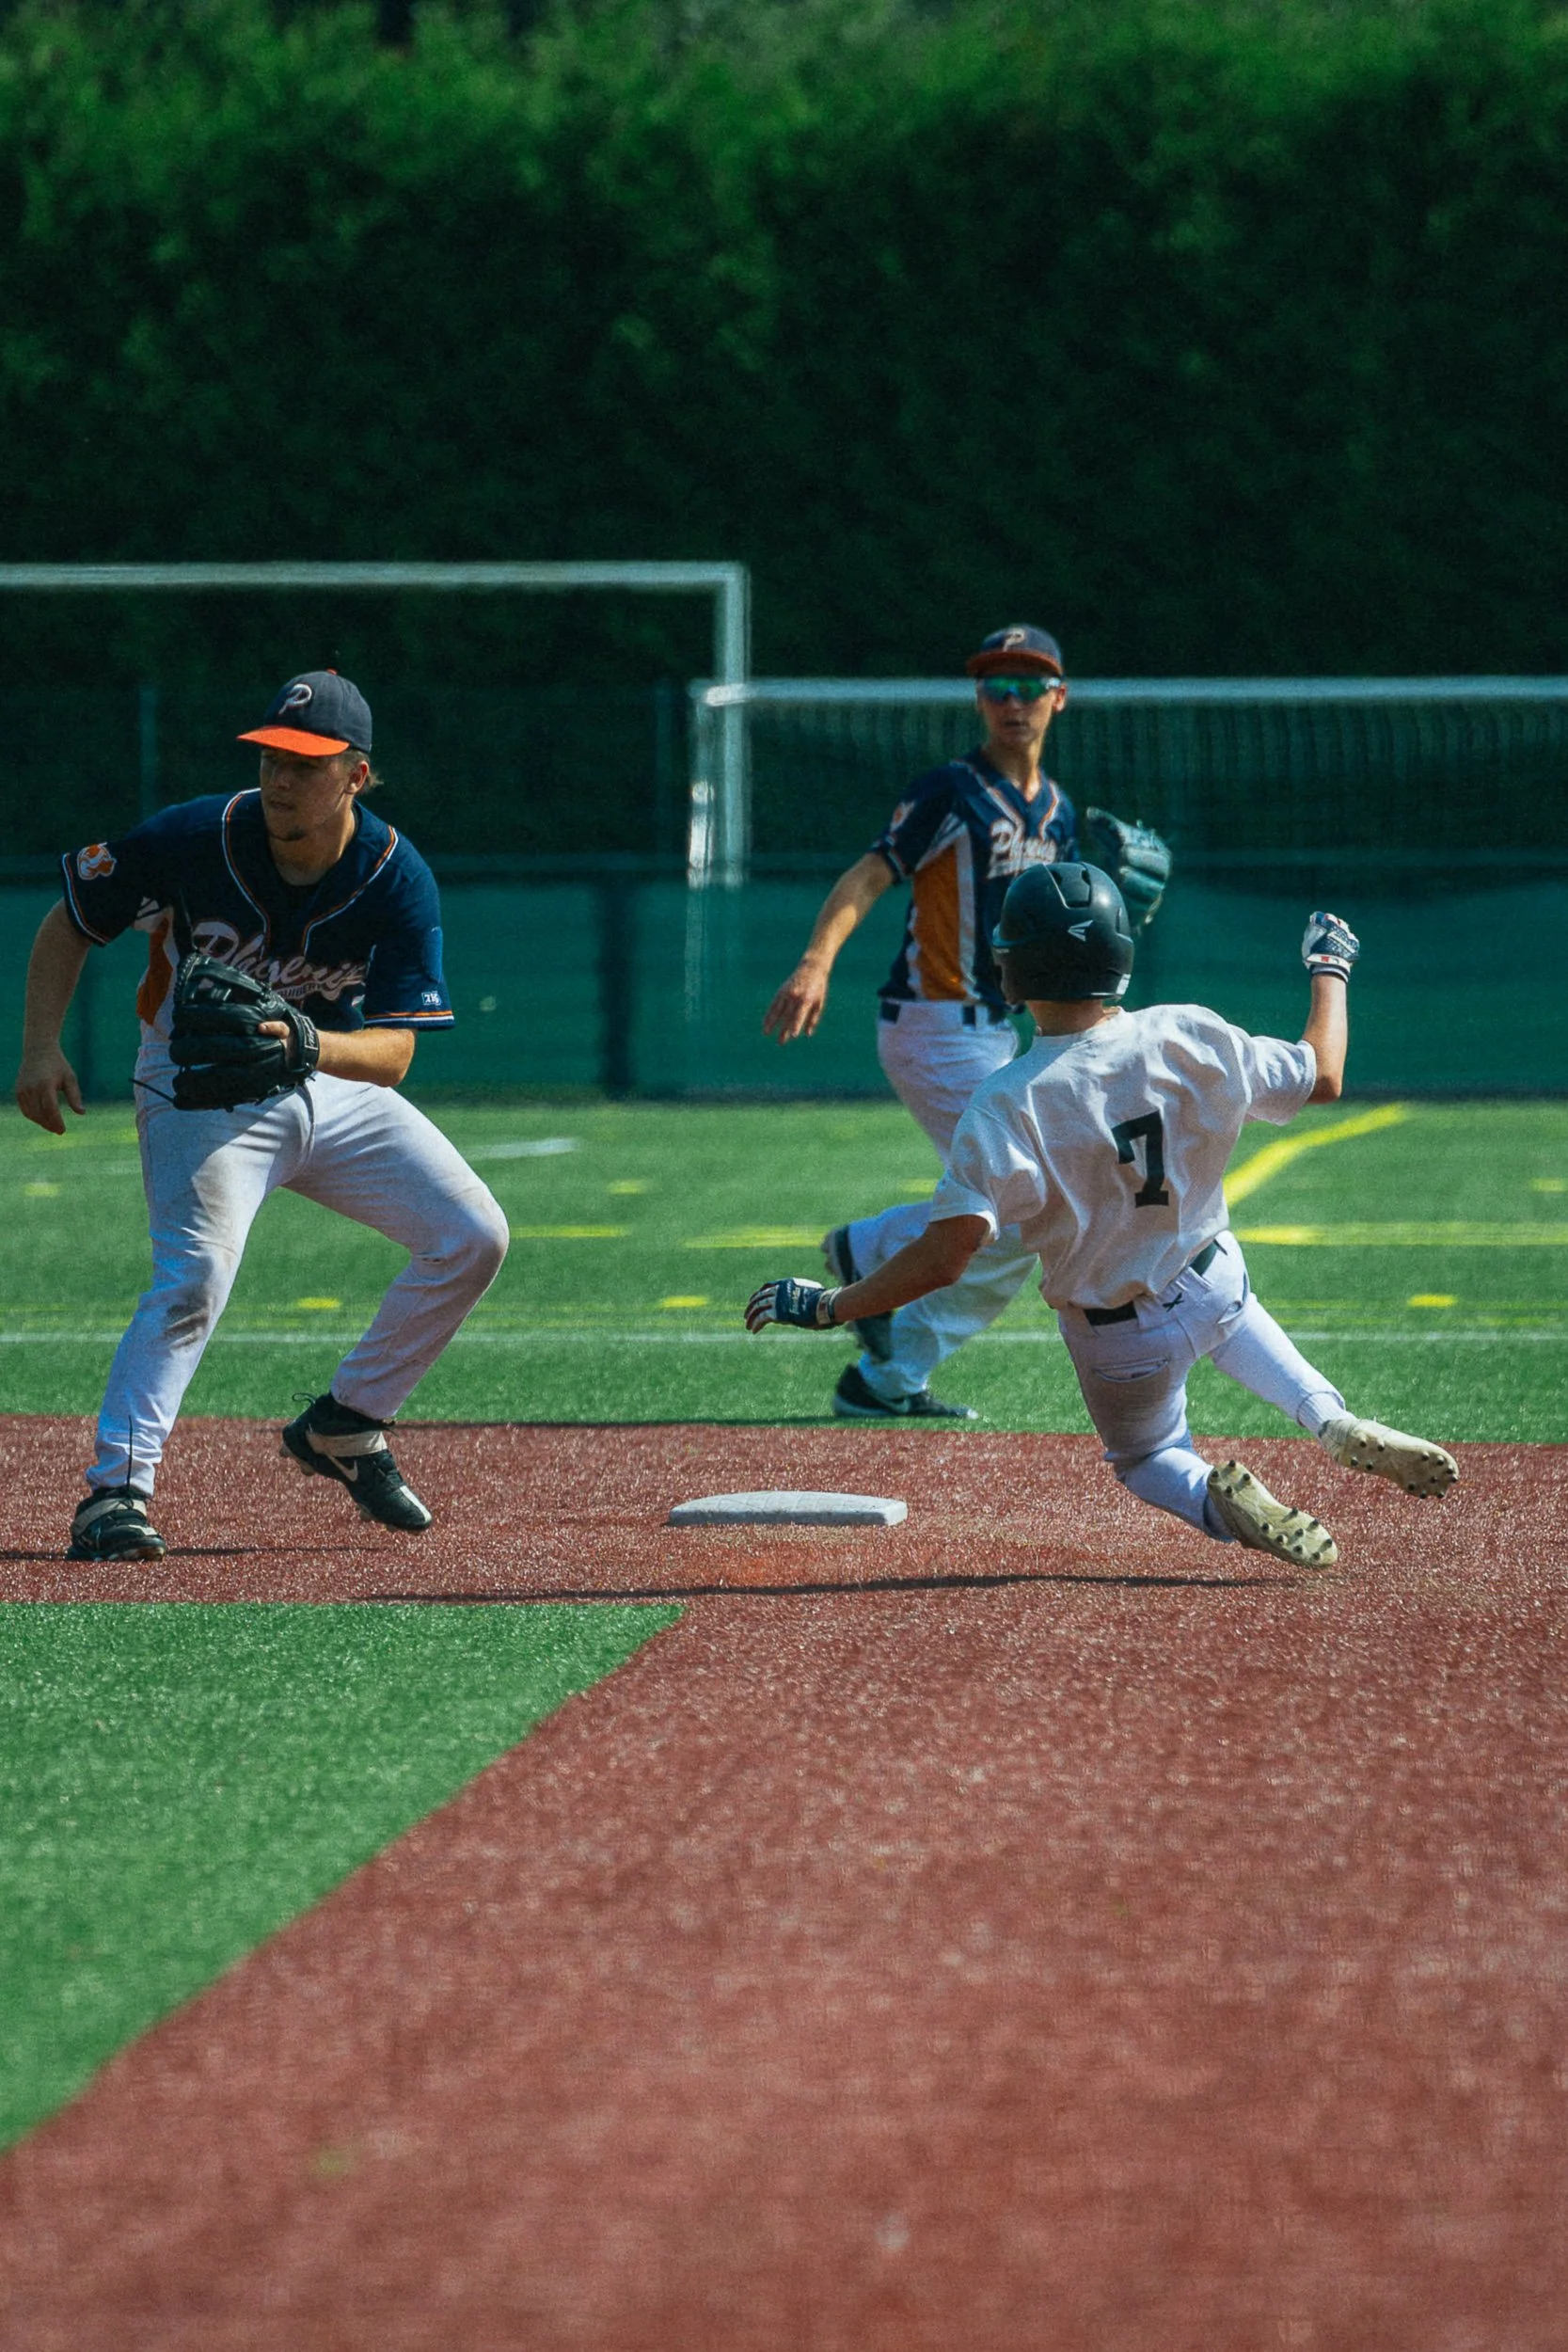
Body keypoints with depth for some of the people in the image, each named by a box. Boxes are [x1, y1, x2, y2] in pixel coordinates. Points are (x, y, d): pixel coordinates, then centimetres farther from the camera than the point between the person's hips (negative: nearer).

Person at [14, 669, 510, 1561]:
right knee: (195, 1271, -27)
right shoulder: (194, 840, -21)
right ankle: (115, 1493, -28)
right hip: (199, 1085, -4)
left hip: (331, 1083, 4)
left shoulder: (399, 881, -18)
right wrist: (41, 1047, -18)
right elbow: (71, 921, -7)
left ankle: (344, 1426, 13)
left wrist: (308, 1042, -45)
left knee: (473, 1237, -3)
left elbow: (393, 1052, -24)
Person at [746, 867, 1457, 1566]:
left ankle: (1215, 1499, -9)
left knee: (1148, 1459, 27)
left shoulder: (1007, 1105, -29)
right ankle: (1331, 1419, 15)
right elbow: (1323, 1078, -4)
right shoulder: (1188, 1039, -20)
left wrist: (829, 1307, -22)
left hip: (1119, 1342, -3)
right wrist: (1330, 968, 13)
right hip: (1215, 1286, 3)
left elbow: (946, 1254, -33)